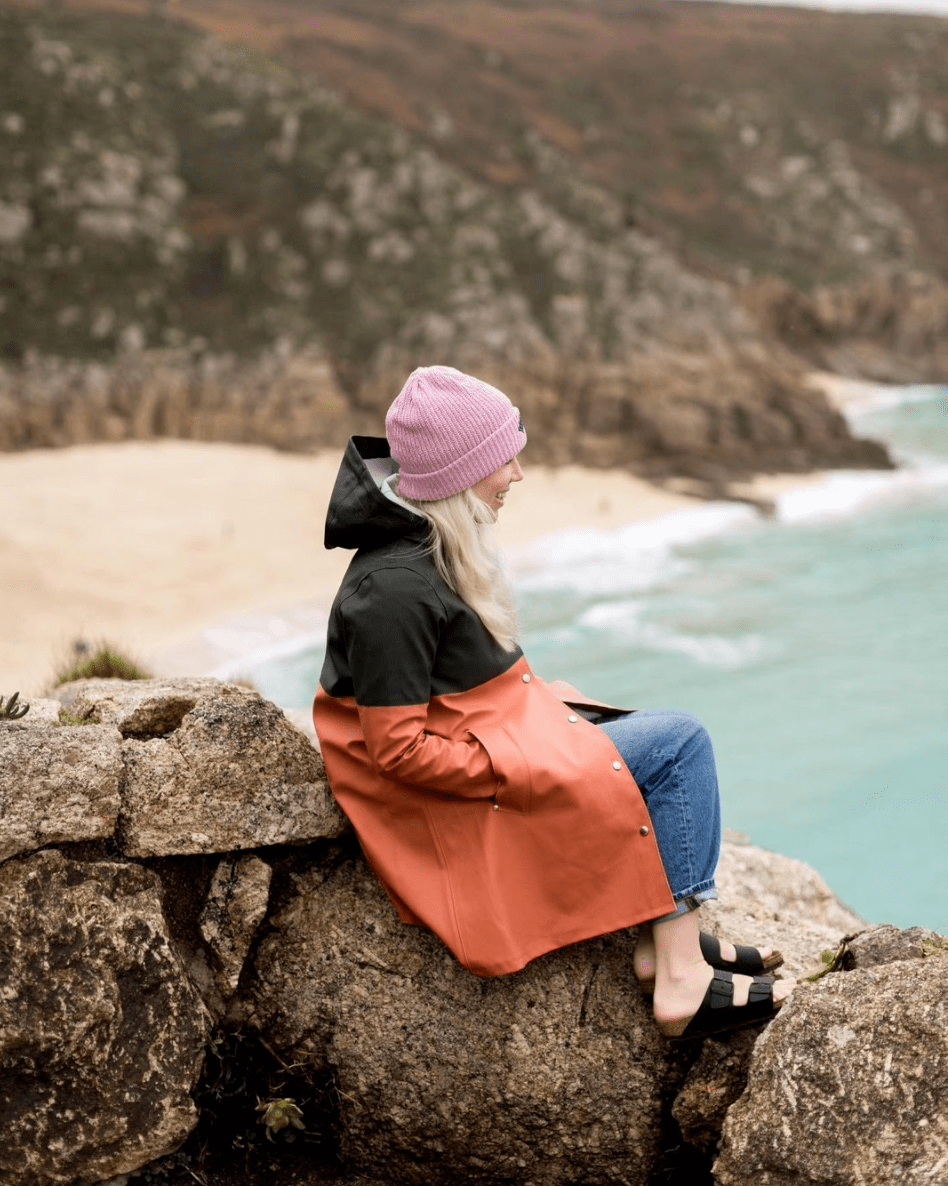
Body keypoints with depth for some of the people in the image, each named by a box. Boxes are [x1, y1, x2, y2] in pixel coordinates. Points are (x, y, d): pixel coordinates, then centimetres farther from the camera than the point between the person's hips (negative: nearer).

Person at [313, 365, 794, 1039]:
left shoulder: (430, 547, 6)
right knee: (679, 743, -10)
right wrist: (525, 768, -21)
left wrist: (545, 708, 5)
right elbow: (398, 748, -25)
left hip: (494, 742, 10)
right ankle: (680, 981, -8)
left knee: (675, 736, 10)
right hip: (456, 803, -10)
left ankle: (670, 940, 7)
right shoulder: (393, 590, -26)